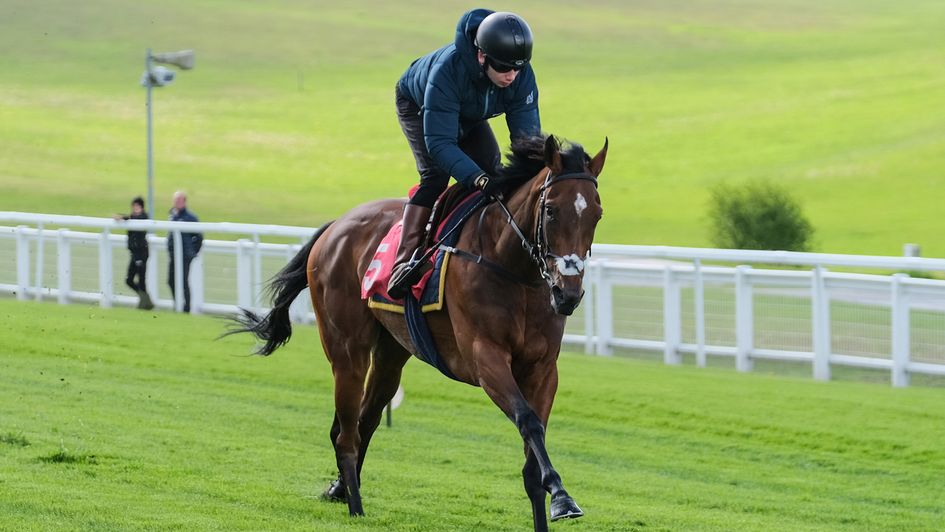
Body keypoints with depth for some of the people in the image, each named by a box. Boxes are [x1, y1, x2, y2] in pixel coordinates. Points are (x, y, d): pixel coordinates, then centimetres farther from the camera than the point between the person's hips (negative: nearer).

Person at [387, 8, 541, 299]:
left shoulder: (522, 77, -32)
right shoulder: (447, 70, -47)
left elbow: (527, 134, -28)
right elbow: (439, 143, -48)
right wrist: (479, 179, -60)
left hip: (470, 117, 5)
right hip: (417, 106, -5)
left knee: (491, 168, -11)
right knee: (435, 173, -23)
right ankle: (405, 262, -26)